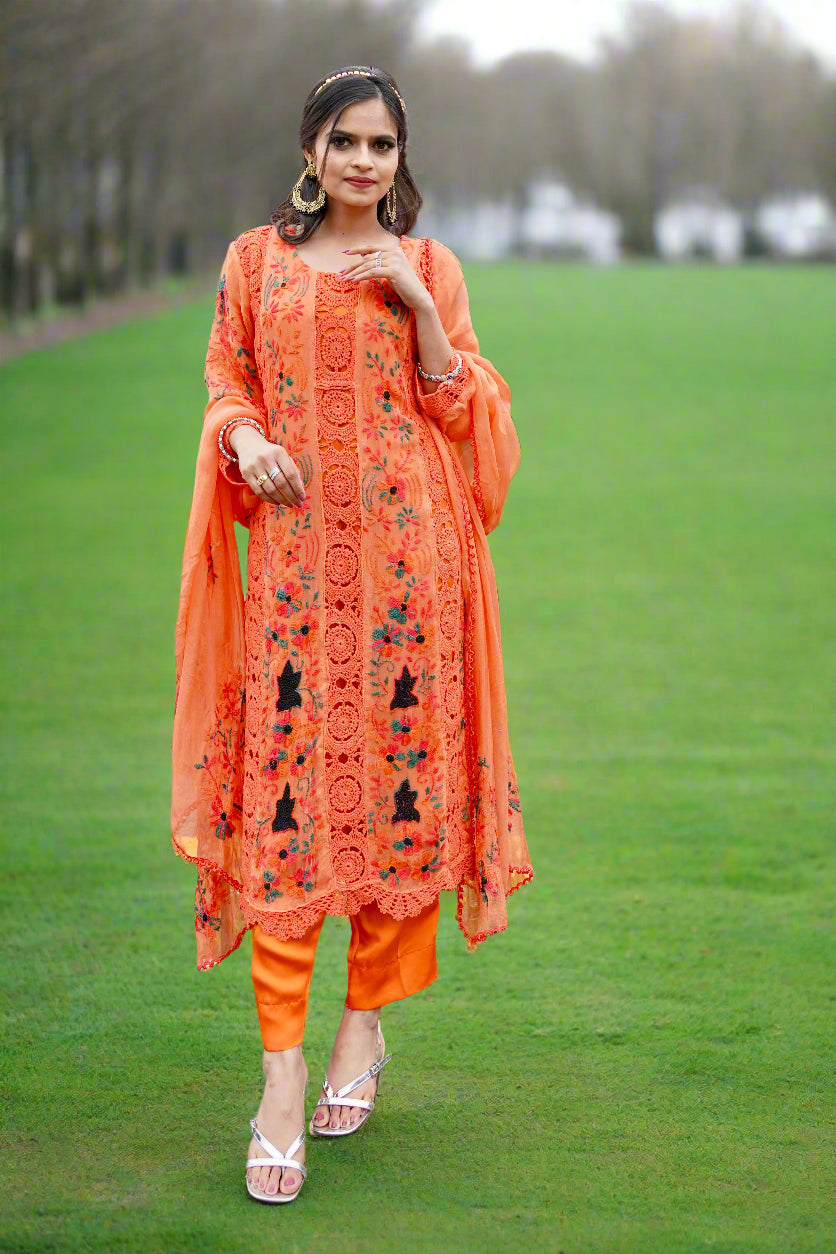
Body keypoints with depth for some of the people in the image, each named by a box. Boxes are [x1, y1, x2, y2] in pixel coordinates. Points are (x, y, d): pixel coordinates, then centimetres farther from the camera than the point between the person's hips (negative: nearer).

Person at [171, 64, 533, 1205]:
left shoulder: (427, 268, 11)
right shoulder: (258, 260, 12)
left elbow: (458, 415, 7)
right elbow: (226, 379, 15)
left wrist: (422, 309, -6)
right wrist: (244, 435, -6)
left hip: (405, 549, 0)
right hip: (294, 550, 0)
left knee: (397, 770, 0)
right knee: (284, 790, -8)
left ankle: (368, 1021, 18)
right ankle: (283, 1072, -8)